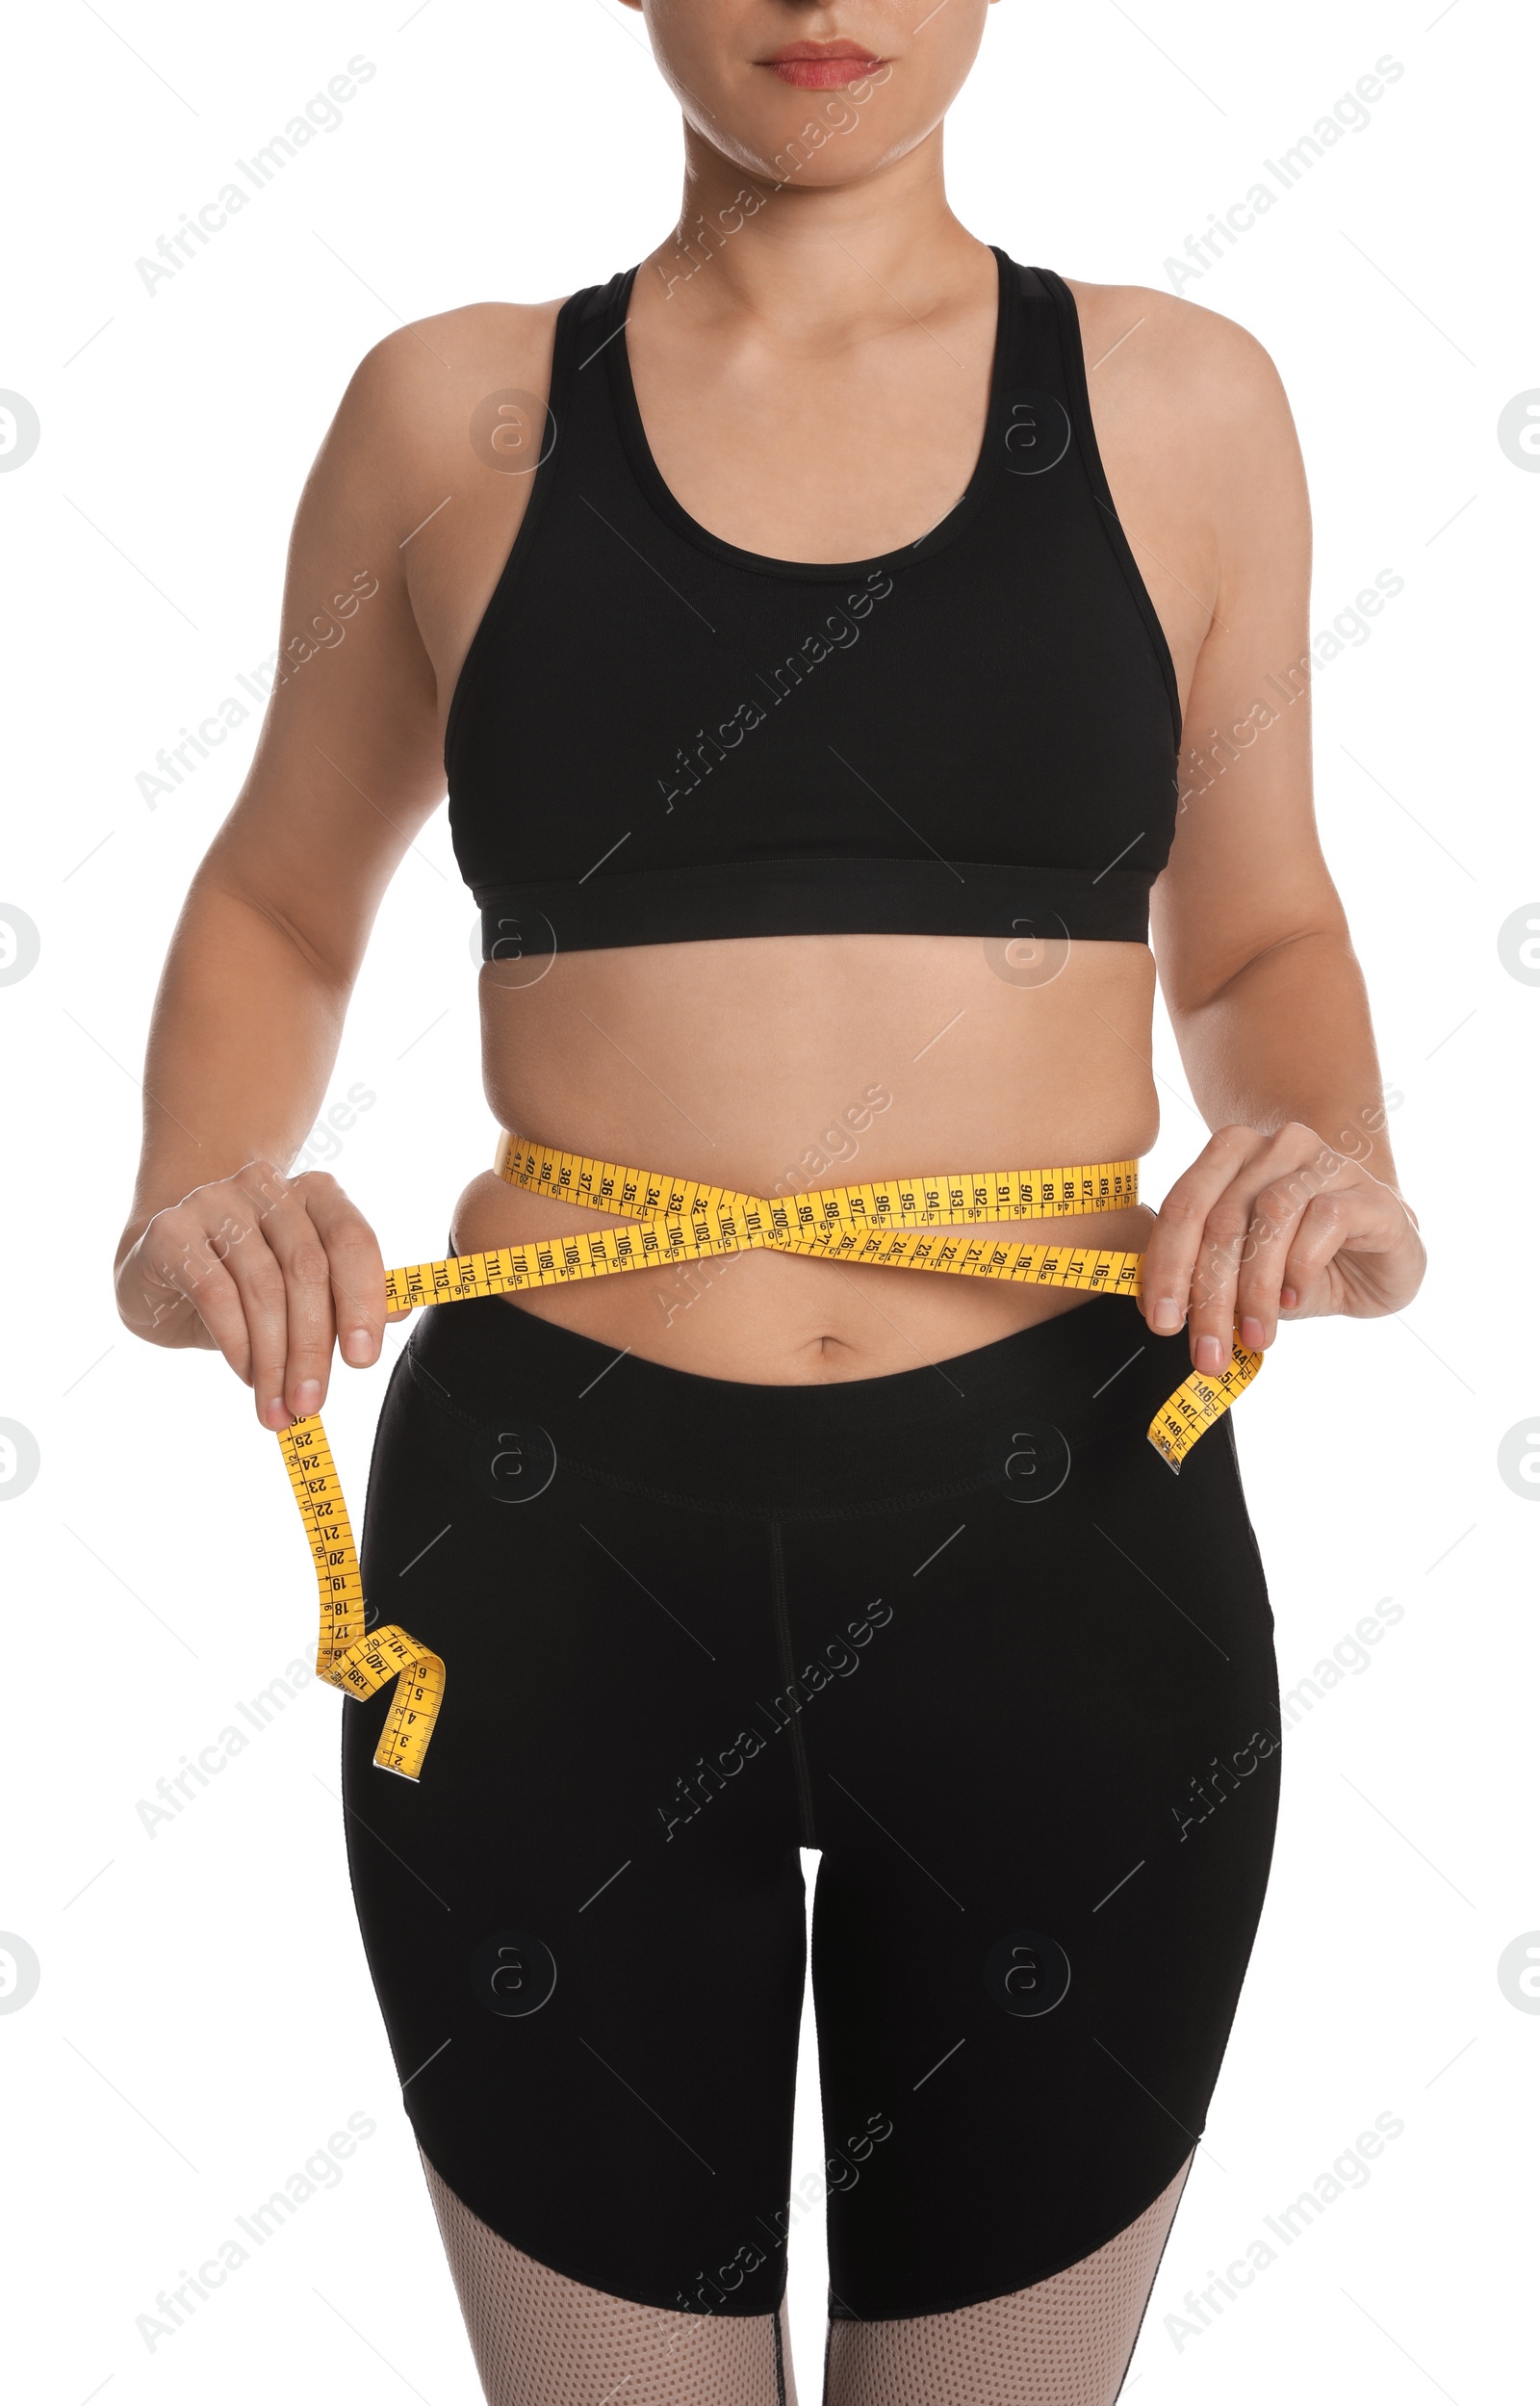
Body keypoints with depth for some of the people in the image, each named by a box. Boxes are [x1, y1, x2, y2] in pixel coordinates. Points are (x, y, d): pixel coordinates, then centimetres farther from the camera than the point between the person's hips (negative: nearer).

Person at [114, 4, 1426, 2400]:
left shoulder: (1177, 402, 4)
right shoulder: (451, 410, 3)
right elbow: (279, 902, 15)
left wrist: (1335, 1163, -7)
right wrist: (197, 1194, -5)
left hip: (1061, 1544, 1)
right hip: (556, 1555, 0)